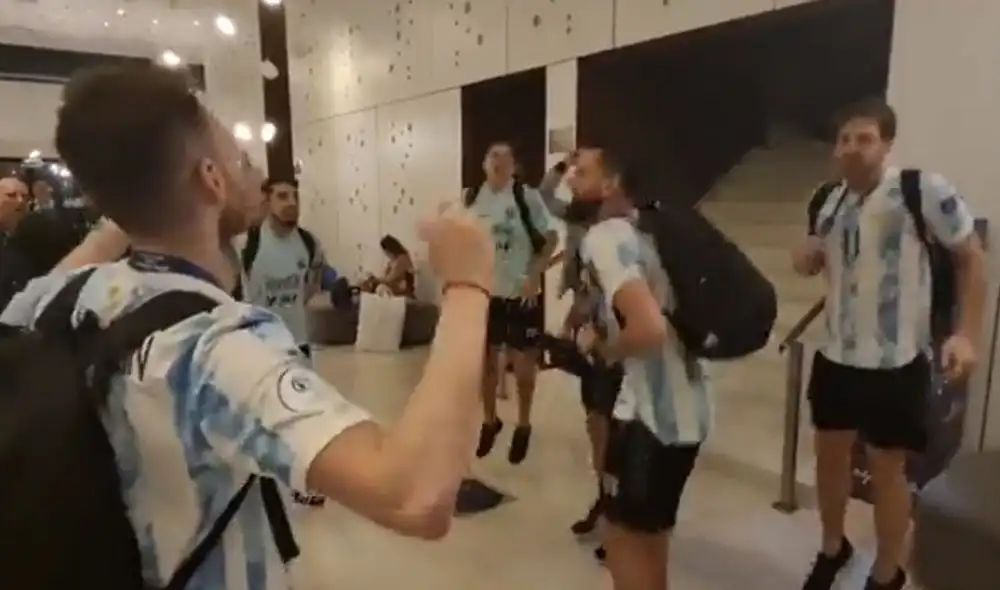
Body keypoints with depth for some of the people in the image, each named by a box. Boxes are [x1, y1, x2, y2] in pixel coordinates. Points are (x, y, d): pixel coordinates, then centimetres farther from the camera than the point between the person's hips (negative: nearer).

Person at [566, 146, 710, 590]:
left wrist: (602, 348, -12)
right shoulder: (637, 230, 11)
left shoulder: (603, 238, -18)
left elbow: (649, 329, -32)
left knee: (624, 535, 10)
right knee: (650, 530, 25)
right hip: (684, 407, 9)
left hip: (654, 412, -9)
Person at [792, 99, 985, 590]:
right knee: (830, 451, 16)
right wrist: (807, 257, -7)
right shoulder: (828, 200, 3)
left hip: (896, 361, -5)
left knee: (887, 465, 7)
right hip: (836, 354, 5)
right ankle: (833, 548, 40)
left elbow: (971, 257, -6)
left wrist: (967, 334, -13)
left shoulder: (923, 190, -14)